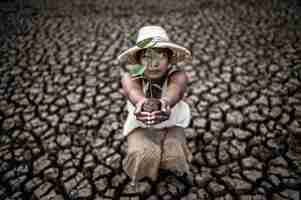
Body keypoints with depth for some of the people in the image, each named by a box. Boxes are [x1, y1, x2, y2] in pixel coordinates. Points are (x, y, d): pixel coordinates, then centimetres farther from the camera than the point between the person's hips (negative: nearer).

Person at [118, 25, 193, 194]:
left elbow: (173, 92, -51)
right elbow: (134, 92, -50)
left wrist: (164, 103, -77)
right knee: (144, 156, -26)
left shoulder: (178, 76, -28)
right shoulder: (130, 77, -27)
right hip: (141, 127, 0)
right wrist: (141, 103, -76)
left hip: (170, 125, 0)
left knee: (174, 155, -25)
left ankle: (177, 170, 14)